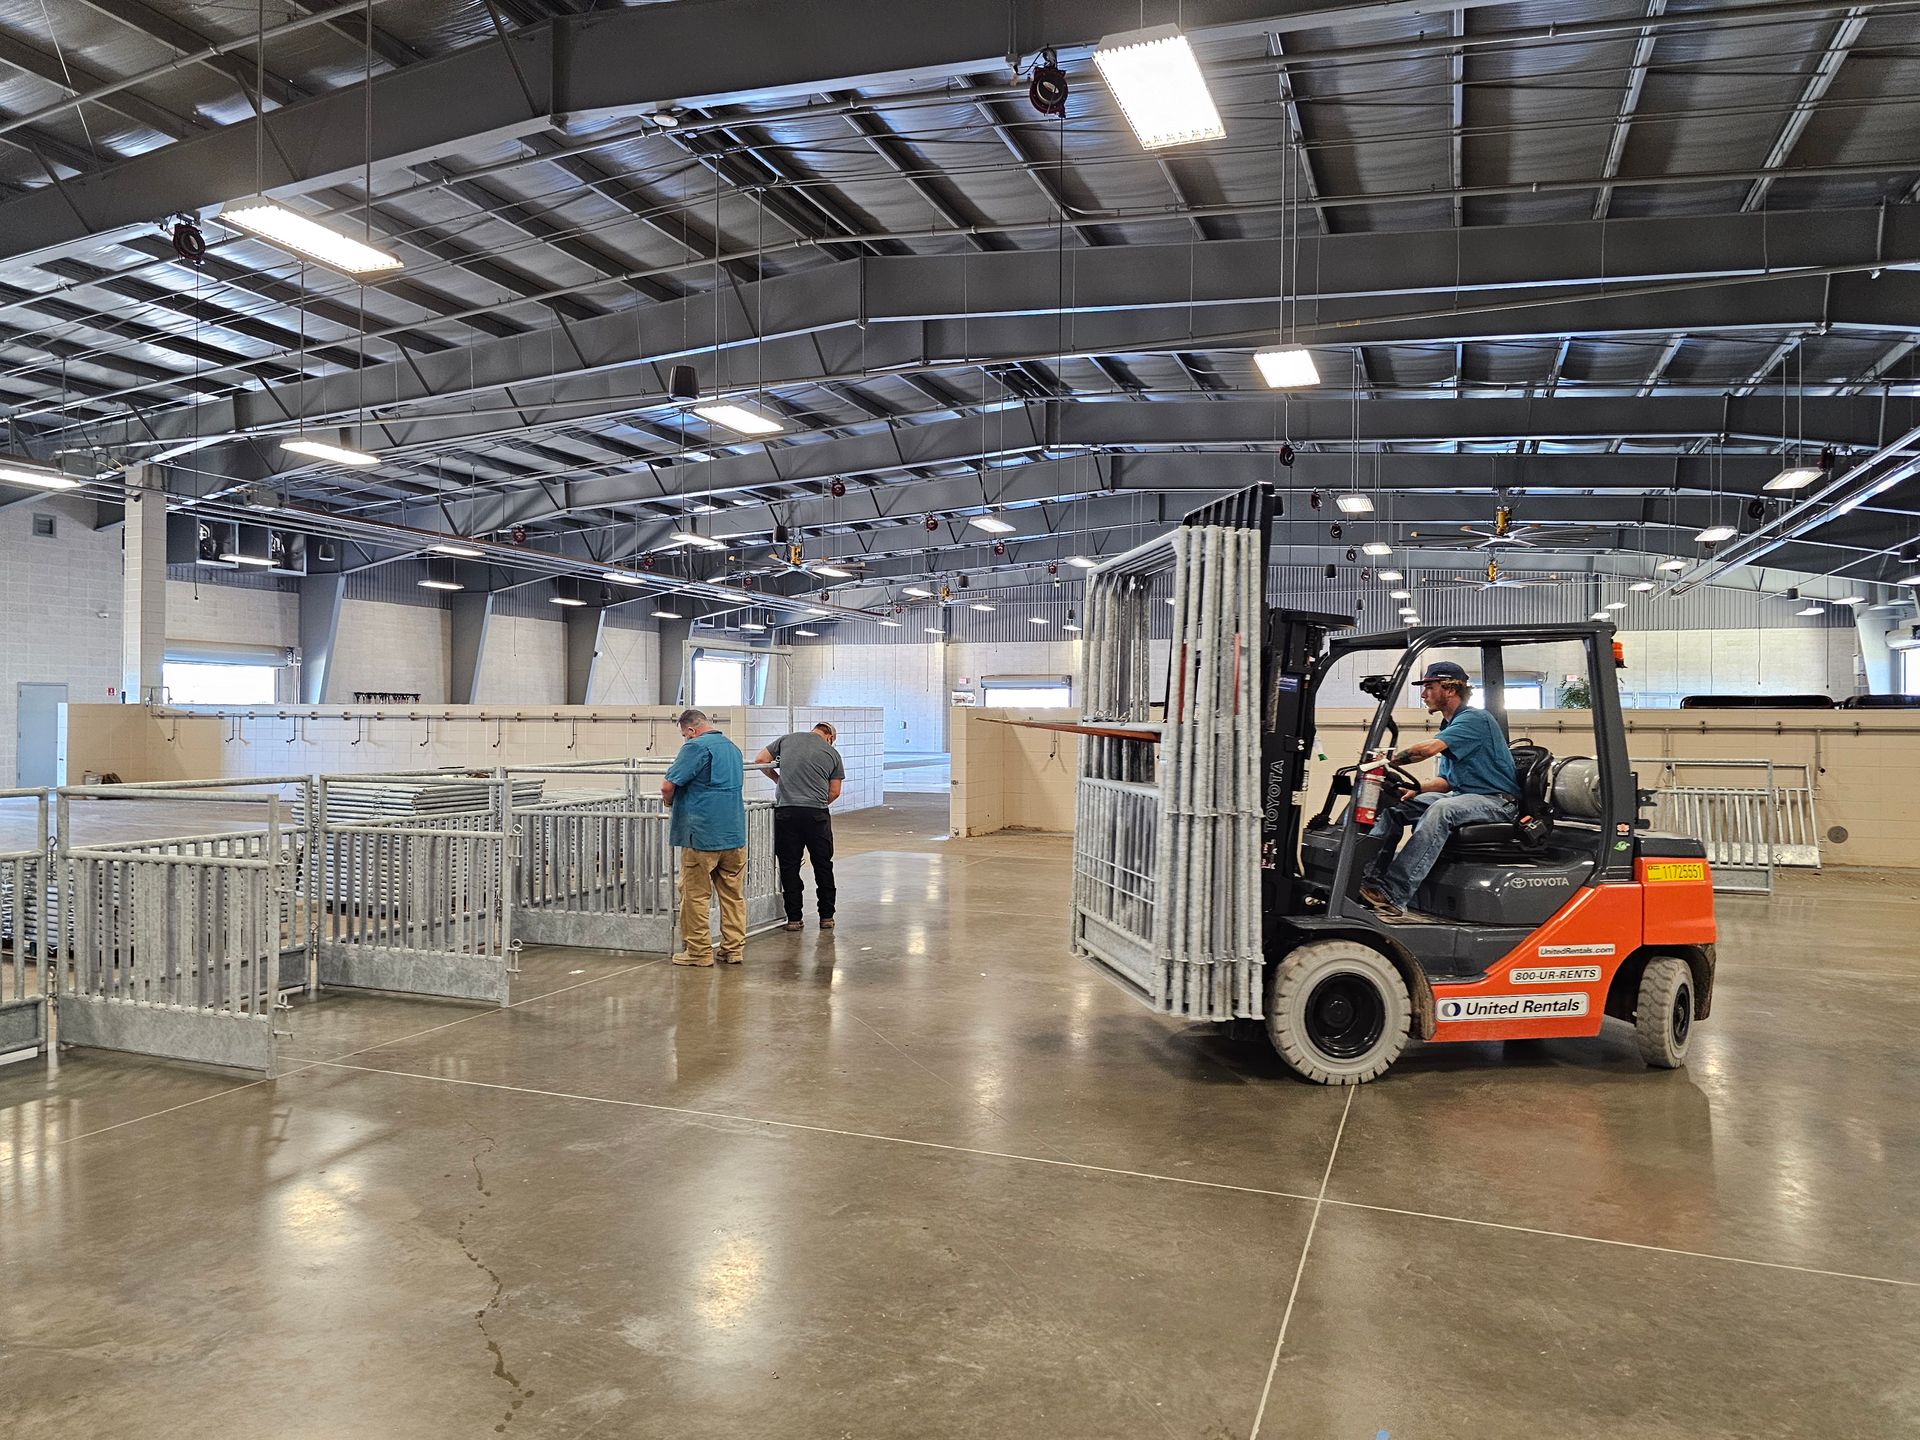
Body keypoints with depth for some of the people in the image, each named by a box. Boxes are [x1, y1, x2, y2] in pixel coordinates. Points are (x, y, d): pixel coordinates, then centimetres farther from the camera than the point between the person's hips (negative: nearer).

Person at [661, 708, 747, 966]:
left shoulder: (696, 747, -10)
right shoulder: (733, 748, 15)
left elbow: (668, 786, -15)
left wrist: (669, 801, 8)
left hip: (702, 834, -7)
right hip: (735, 834, 7)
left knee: (695, 896, 3)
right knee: (733, 895, 10)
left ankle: (698, 951, 7)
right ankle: (734, 949, 15)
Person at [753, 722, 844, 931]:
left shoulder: (788, 739, 13)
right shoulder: (832, 753, 10)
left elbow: (760, 760, 14)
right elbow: (834, 792, 9)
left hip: (786, 810, 1)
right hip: (817, 813, 0)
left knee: (789, 866, 8)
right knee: (823, 865, 12)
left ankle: (793, 918, 9)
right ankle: (827, 916, 18)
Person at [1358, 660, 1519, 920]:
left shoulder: (1475, 719, -11)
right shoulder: (1450, 727, 19)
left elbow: (1428, 749, -26)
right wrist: (1416, 788, -2)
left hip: (1496, 801, -9)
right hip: (1461, 796, 9)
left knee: (1441, 810, -37)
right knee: (1393, 804, -8)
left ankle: (1393, 894, -44)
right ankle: (1369, 876, -24)